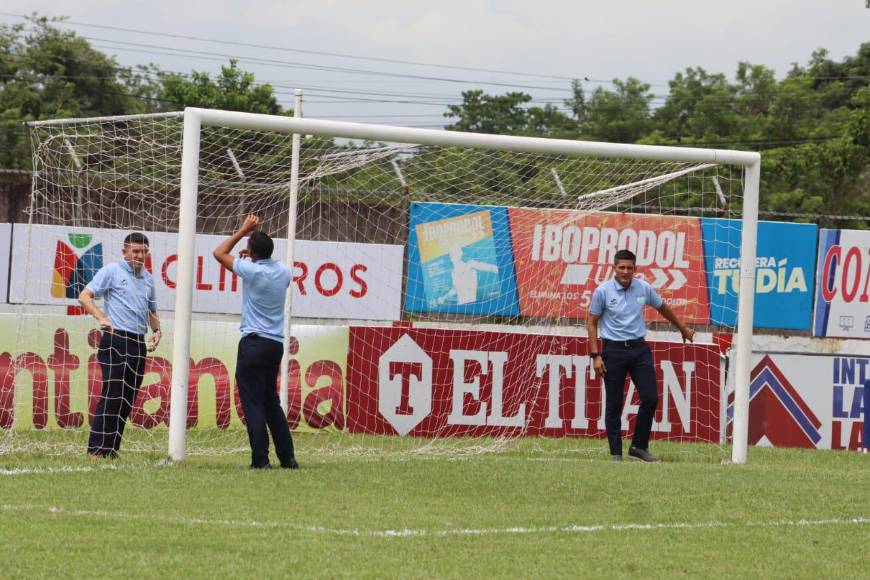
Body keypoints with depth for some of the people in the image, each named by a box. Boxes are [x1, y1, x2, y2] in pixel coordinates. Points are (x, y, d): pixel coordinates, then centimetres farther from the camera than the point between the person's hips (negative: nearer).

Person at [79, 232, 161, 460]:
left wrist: (156, 331, 10)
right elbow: (84, 296, -5)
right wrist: (102, 318, -19)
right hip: (115, 340, -7)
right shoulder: (111, 271, 0)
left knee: (127, 400, 5)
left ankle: (111, 451, 9)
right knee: (112, 395, -13)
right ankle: (96, 450, -13)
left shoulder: (148, 278, 18)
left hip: (139, 344, 7)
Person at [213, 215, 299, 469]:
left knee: (253, 403, -5)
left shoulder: (252, 270, -12)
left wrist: (243, 231, 6)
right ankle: (287, 457, 15)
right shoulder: (283, 271, 6)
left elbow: (219, 253, 0)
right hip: (276, 344, 7)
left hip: (254, 342, -7)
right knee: (271, 402, 16)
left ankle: (260, 459, -9)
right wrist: (253, 258, 22)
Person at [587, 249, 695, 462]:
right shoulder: (603, 291, -7)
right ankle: (616, 453, 7)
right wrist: (596, 355, -8)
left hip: (639, 349, 3)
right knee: (614, 404, 0)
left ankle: (639, 446, 8)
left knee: (650, 397, -6)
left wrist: (683, 329, 31)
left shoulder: (644, 288, 2)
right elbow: (592, 323, -1)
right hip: (614, 350, -3)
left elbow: (663, 308, 19)